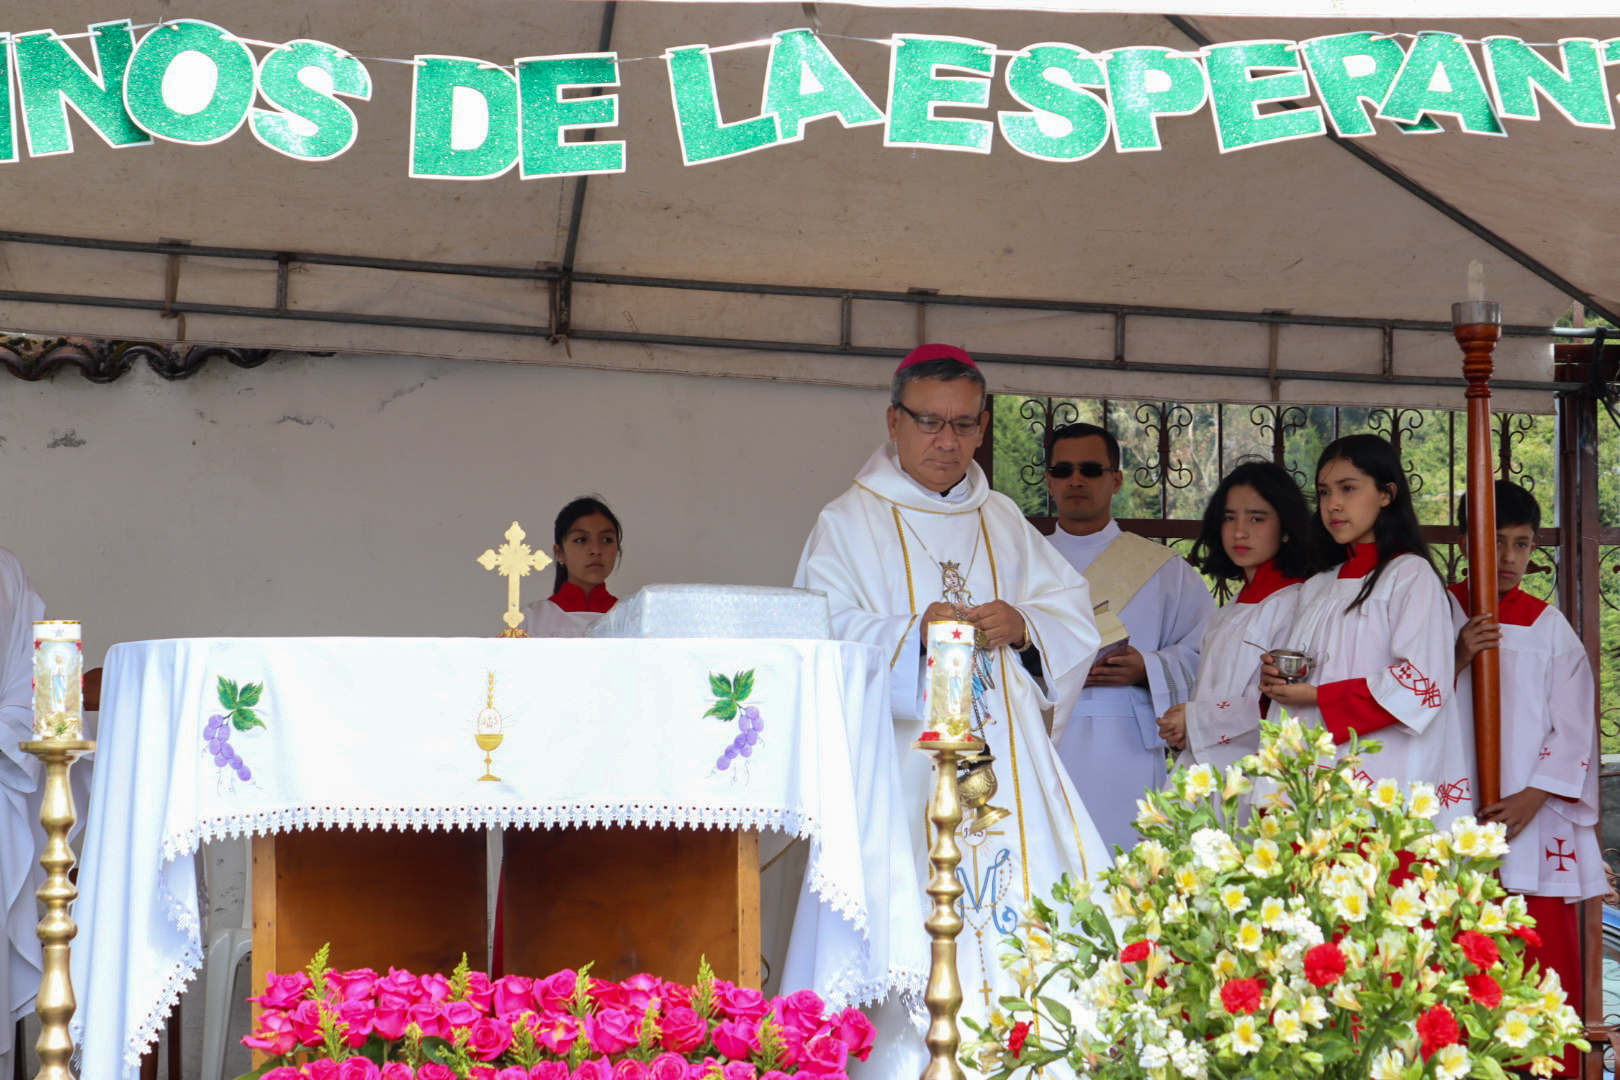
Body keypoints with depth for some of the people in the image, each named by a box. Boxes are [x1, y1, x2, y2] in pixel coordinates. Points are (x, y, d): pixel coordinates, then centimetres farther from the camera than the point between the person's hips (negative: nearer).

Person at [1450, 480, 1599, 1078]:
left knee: (1542, 956, -3)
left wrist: (1531, 799, -10)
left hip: (1533, 821, 0)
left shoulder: (1551, 629, 7)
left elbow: (1574, 730, 2)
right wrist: (1458, 656, -13)